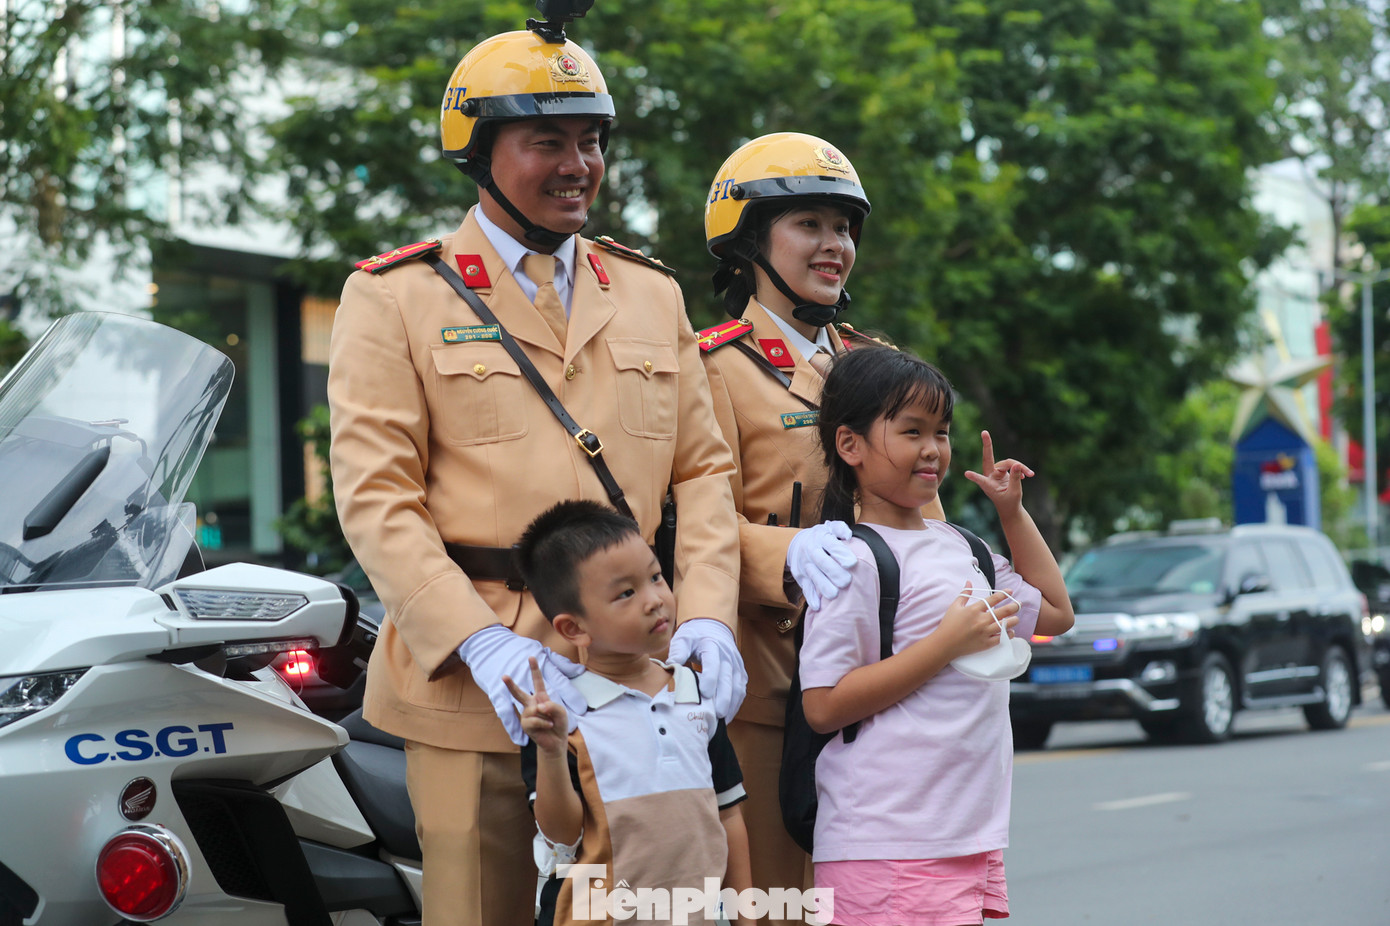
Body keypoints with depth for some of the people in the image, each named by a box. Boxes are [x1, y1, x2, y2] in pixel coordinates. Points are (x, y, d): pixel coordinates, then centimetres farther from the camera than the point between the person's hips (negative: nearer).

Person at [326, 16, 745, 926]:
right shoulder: (398, 297, 2)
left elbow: (701, 468, 14)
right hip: (471, 682, -4)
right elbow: (376, 494, -6)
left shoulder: (651, 294, 17)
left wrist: (708, 613, -4)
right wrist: (479, 644, -18)